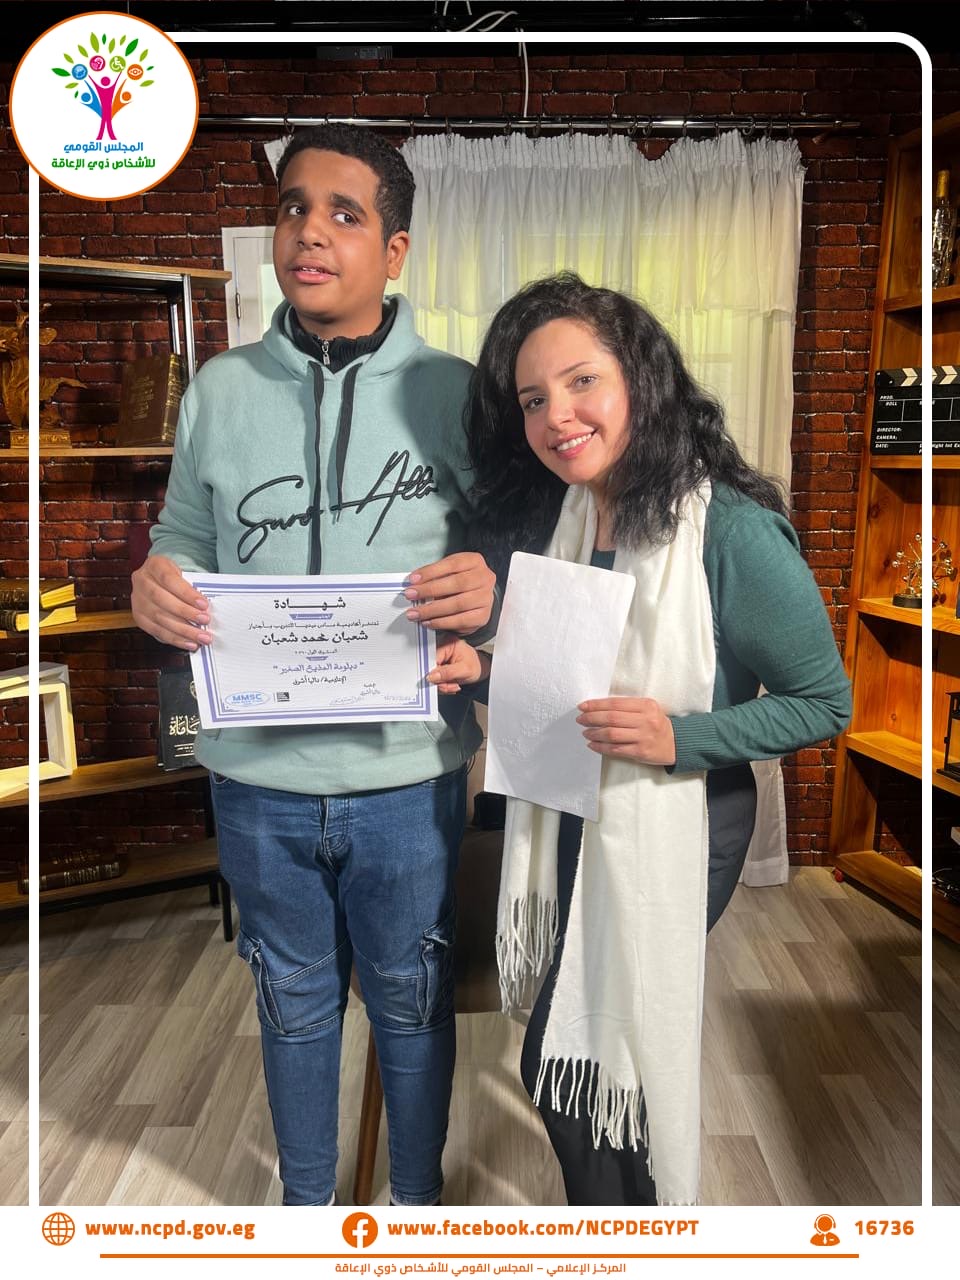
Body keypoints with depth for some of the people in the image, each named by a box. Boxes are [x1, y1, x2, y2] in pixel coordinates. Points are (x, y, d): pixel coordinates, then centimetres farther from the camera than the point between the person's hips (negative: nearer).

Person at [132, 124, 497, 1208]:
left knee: (411, 1000, 19)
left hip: (405, 773, -1)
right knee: (293, 1000, 22)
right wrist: (154, 588, -13)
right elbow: (185, 541, 9)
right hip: (258, 774, 2)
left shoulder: (450, 391, -4)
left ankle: (417, 1198, 48)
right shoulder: (219, 389, 2)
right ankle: (304, 1197, 49)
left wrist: (487, 593, -23)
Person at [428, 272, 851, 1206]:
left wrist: (680, 739, -26)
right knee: (585, 1040, 22)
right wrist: (484, 667, -8)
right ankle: (638, 1202, 51)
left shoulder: (735, 533, -23)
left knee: (566, 1064, 5)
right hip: (567, 814, 6)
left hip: (677, 828, -6)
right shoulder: (556, 512, -2)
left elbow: (824, 701, -14)